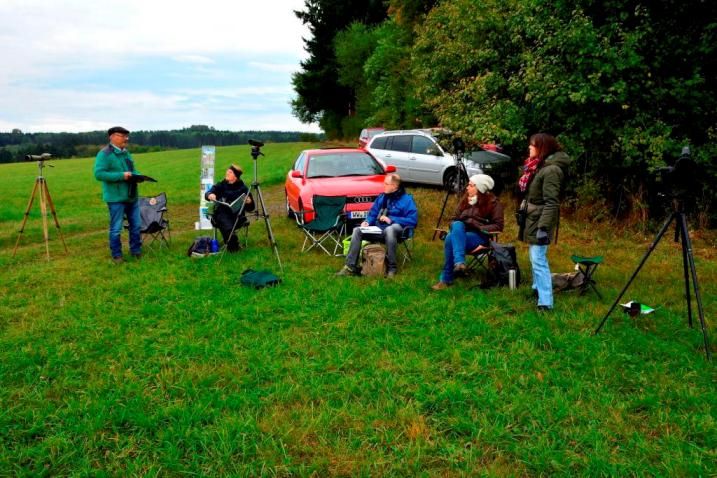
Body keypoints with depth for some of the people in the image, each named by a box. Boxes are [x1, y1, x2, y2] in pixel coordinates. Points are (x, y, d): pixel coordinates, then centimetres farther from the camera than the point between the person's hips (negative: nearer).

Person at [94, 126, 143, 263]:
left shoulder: (126, 153, 14)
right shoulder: (104, 154, -12)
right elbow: (99, 174, -19)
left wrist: (138, 176, 0)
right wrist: (121, 176, -23)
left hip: (131, 196, 8)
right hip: (116, 198, -8)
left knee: (136, 225, 13)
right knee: (116, 228, 2)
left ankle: (136, 251, 27)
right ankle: (116, 255, 14)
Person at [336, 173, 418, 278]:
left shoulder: (406, 199, -3)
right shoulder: (382, 197, 17)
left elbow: (413, 220, -12)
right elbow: (373, 213, 21)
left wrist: (391, 219, -16)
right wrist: (367, 222, -2)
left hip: (395, 227, -6)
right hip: (378, 228, 6)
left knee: (389, 230, -41)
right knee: (357, 230, -14)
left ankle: (392, 267, -31)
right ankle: (350, 267, -16)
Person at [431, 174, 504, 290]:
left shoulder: (493, 202, -1)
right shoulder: (466, 199, 14)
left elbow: (498, 226, -7)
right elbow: (455, 218, 19)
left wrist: (480, 228, -18)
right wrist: (455, 226, -4)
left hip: (480, 237, -5)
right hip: (460, 233, 5)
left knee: (450, 239, -32)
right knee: (457, 225, -32)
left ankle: (446, 279, -30)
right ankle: (459, 262, -43)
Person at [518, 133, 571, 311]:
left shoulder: (551, 170, -20)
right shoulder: (538, 166, 11)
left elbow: (551, 203, -25)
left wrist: (544, 227, -28)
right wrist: (523, 213, 22)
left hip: (539, 221, -10)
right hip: (532, 219, 10)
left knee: (538, 260, -10)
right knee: (535, 258, 21)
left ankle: (545, 302, -7)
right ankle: (537, 288, 37)